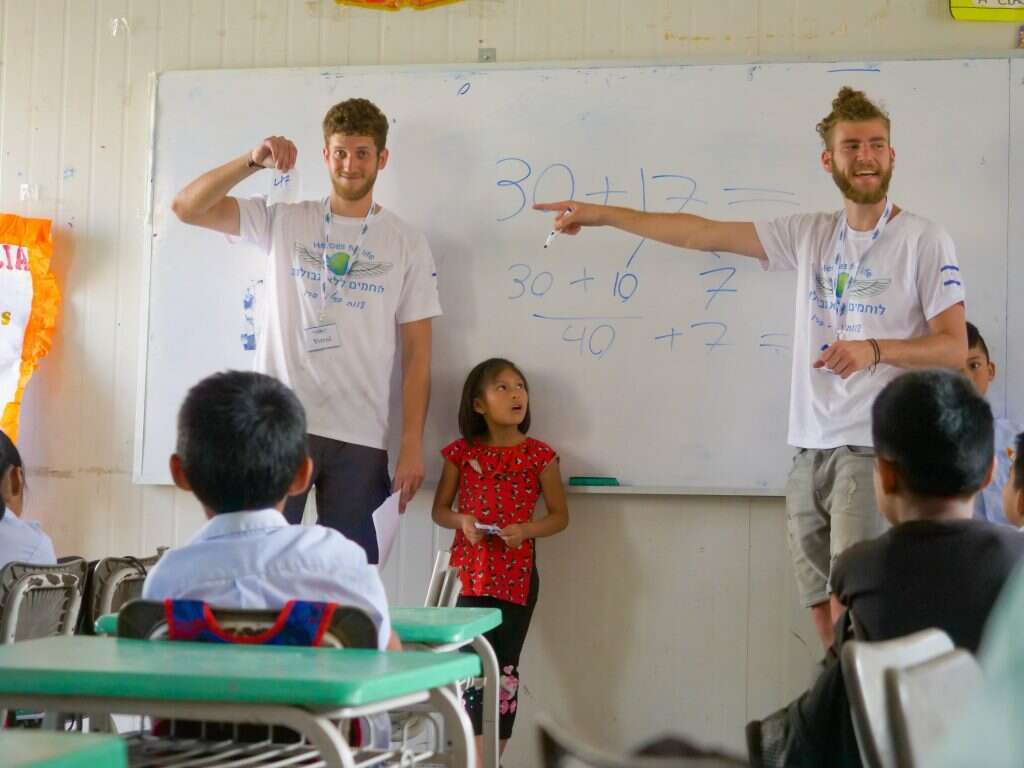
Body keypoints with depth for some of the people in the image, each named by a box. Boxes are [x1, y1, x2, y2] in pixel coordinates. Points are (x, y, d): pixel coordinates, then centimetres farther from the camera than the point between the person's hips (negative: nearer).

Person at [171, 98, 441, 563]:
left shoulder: (407, 245, 7)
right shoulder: (283, 222, 8)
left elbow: (417, 354, 4)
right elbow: (187, 208, 1)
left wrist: (412, 447, -3)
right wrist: (252, 162, -12)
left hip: (361, 438, 0)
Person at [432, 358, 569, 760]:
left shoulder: (539, 455, -1)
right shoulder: (461, 453, 1)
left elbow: (560, 516, 4)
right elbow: (439, 510, 9)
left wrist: (526, 530, -15)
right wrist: (461, 521, -13)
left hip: (517, 574, 0)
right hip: (468, 571, 0)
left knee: (506, 668, 5)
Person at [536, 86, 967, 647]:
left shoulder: (924, 242, -2)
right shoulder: (810, 235, 12)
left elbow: (955, 348, -5)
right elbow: (705, 234, 13)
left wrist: (875, 349, -20)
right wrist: (603, 215, 12)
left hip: (875, 449, -6)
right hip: (810, 448, 6)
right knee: (822, 608, 8)